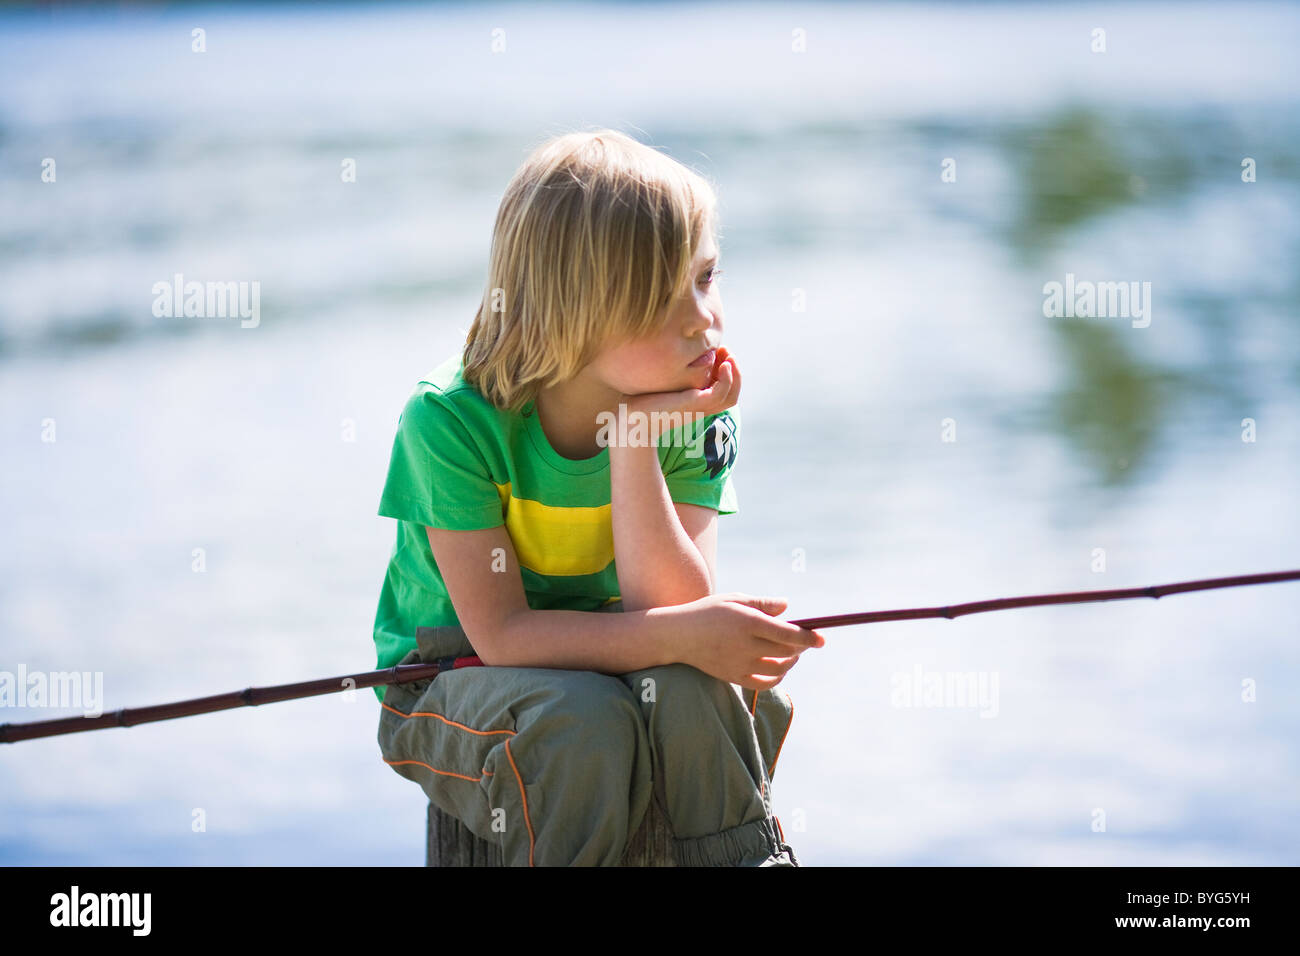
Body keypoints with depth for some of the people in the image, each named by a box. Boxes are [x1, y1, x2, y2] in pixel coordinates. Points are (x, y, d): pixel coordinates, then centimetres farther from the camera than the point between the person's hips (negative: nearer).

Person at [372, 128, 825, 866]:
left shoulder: (693, 418, -13)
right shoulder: (452, 420, -24)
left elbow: (669, 606, -23)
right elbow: (501, 633, -26)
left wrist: (633, 442, -31)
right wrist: (682, 635, -34)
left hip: (602, 660, 3)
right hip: (449, 688, -3)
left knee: (689, 688, -29)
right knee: (586, 721, -33)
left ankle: (748, 855, -11)